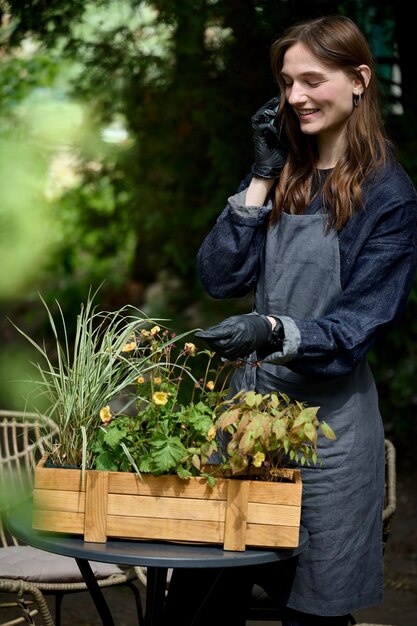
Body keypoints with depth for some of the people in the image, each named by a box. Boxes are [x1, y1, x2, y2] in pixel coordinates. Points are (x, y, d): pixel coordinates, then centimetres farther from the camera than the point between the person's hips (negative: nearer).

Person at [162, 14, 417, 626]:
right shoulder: (285, 173, 11)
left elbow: (359, 326, -14)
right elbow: (221, 277, 1)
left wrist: (274, 332, -31)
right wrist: (264, 174, -3)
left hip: (328, 421, -5)